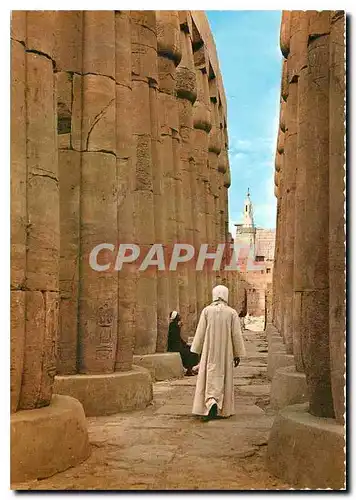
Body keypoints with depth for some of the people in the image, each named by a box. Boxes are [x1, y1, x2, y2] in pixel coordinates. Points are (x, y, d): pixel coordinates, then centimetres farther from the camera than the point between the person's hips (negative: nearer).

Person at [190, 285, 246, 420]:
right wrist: (237, 354, 3)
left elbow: (200, 332, -4)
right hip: (225, 352, 1)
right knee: (224, 379, 11)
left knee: (209, 378, 4)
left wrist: (197, 350, 6)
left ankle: (211, 402, -20)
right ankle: (223, 410, 17)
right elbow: (236, 335, -5)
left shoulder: (206, 310, -6)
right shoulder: (232, 313, -5)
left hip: (210, 352, -1)